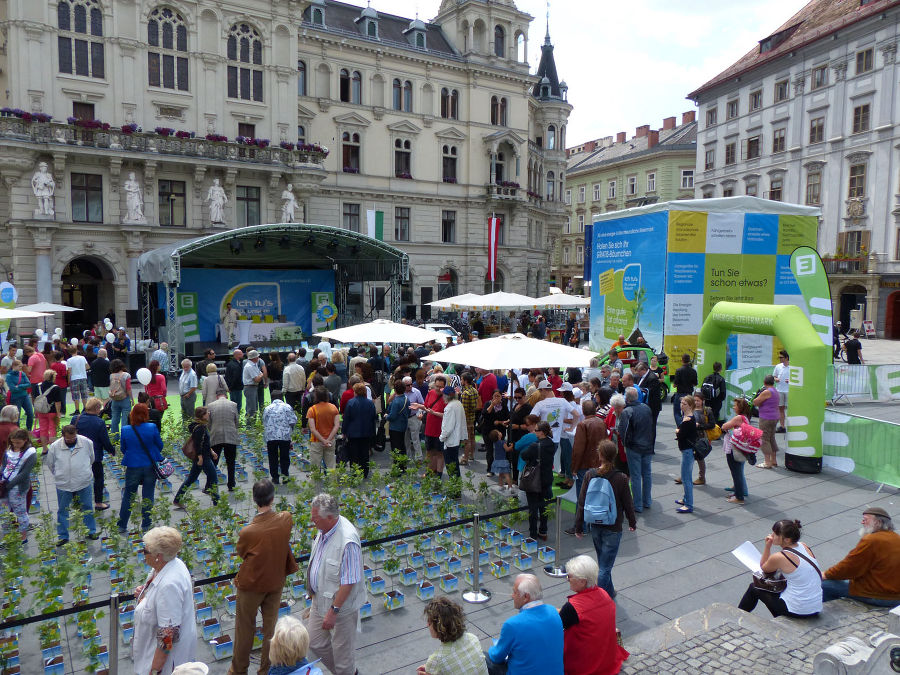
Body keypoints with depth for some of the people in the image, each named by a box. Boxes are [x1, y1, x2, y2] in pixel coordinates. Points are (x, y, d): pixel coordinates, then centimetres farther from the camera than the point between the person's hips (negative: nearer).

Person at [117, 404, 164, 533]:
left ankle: (122, 526, 21)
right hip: (150, 466, -1)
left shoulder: (125, 430, -9)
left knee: (128, 496, 15)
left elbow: (123, 450, 4)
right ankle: (145, 525, 17)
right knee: (148, 496, 10)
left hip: (133, 467, 1)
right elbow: (160, 446, -3)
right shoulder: (152, 428, -14)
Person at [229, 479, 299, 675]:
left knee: (245, 628, 19)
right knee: (271, 626, 19)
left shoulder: (247, 532, -29)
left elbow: (241, 553, -8)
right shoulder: (286, 519, -21)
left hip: (251, 585, -3)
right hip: (276, 583, 3)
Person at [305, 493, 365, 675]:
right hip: (320, 600, 9)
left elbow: (349, 582, -27)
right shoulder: (325, 528, -5)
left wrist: (333, 611, -22)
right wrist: (315, 593, 19)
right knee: (315, 641, 21)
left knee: (342, 651, 10)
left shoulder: (347, 541, -33)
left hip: (340, 606, -9)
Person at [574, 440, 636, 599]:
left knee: (603, 562, 23)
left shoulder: (590, 475, -11)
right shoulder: (621, 478, -17)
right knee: (605, 566, 4)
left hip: (595, 526, 4)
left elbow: (582, 503, -5)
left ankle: (609, 592, 41)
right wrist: (632, 522, 14)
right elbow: (628, 503, -5)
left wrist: (578, 526, 5)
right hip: (613, 527, -4)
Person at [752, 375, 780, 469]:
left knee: (764, 439, -4)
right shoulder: (775, 391, 12)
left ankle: (767, 463, -4)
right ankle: (774, 460, 24)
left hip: (766, 419, -10)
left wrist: (758, 396, 0)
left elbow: (755, 402, -15)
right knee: (771, 439, 17)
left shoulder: (766, 392, -19)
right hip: (775, 417, 10)